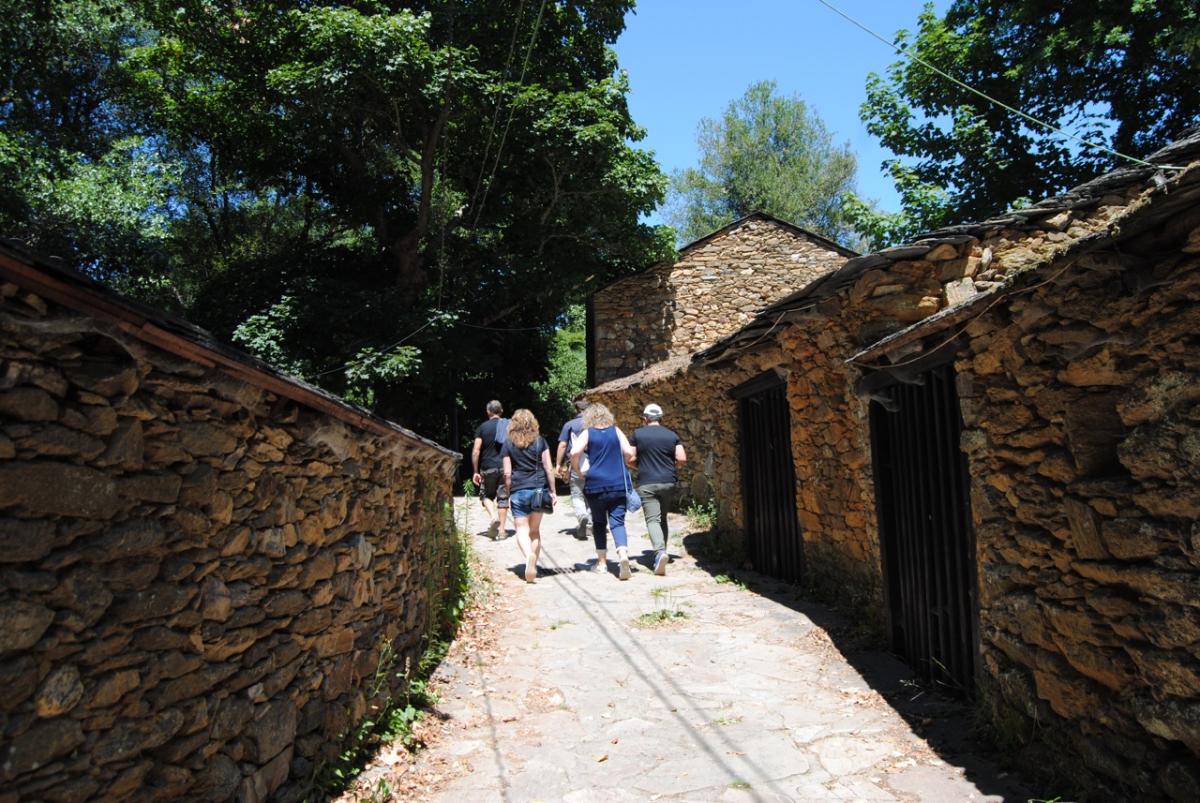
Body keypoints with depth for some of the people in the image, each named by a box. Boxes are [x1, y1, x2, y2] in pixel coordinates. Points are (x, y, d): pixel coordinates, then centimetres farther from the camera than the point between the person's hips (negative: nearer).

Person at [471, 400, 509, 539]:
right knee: (503, 498, 8)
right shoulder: (508, 425, 5)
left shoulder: (482, 427, 0)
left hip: (488, 467, -1)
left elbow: (476, 451, -5)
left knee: (486, 495, 16)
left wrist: (475, 472, 0)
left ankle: (494, 516, -9)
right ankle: (501, 530, 8)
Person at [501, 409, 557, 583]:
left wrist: (508, 495, 9)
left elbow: (507, 473, -1)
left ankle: (529, 555, -26)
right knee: (535, 530, 14)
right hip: (539, 490, 2)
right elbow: (548, 468, 0)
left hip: (519, 491, -2)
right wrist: (553, 491, 6)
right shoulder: (540, 441, 3)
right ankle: (533, 567, 12)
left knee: (522, 530, 2)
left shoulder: (508, 444, 1)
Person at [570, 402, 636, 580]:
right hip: (619, 484, 1)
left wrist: (578, 471, 2)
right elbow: (629, 453, 0)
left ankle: (602, 561, 18)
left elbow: (574, 453, -13)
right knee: (617, 522, 1)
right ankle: (623, 554, -22)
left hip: (596, 485, -1)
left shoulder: (587, 433, 1)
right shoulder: (616, 430, 7)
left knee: (599, 523, 14)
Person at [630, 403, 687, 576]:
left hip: (647, 483, -3)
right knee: (663, 518, 18)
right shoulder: (672, 435, 6)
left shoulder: (638, 434, 0)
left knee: (652, 519, -6)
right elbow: (682, 459, -1)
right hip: (668, 482, 3)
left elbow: (630, 458, 0)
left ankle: (660, 551, -27)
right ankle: (662, 552, 21)